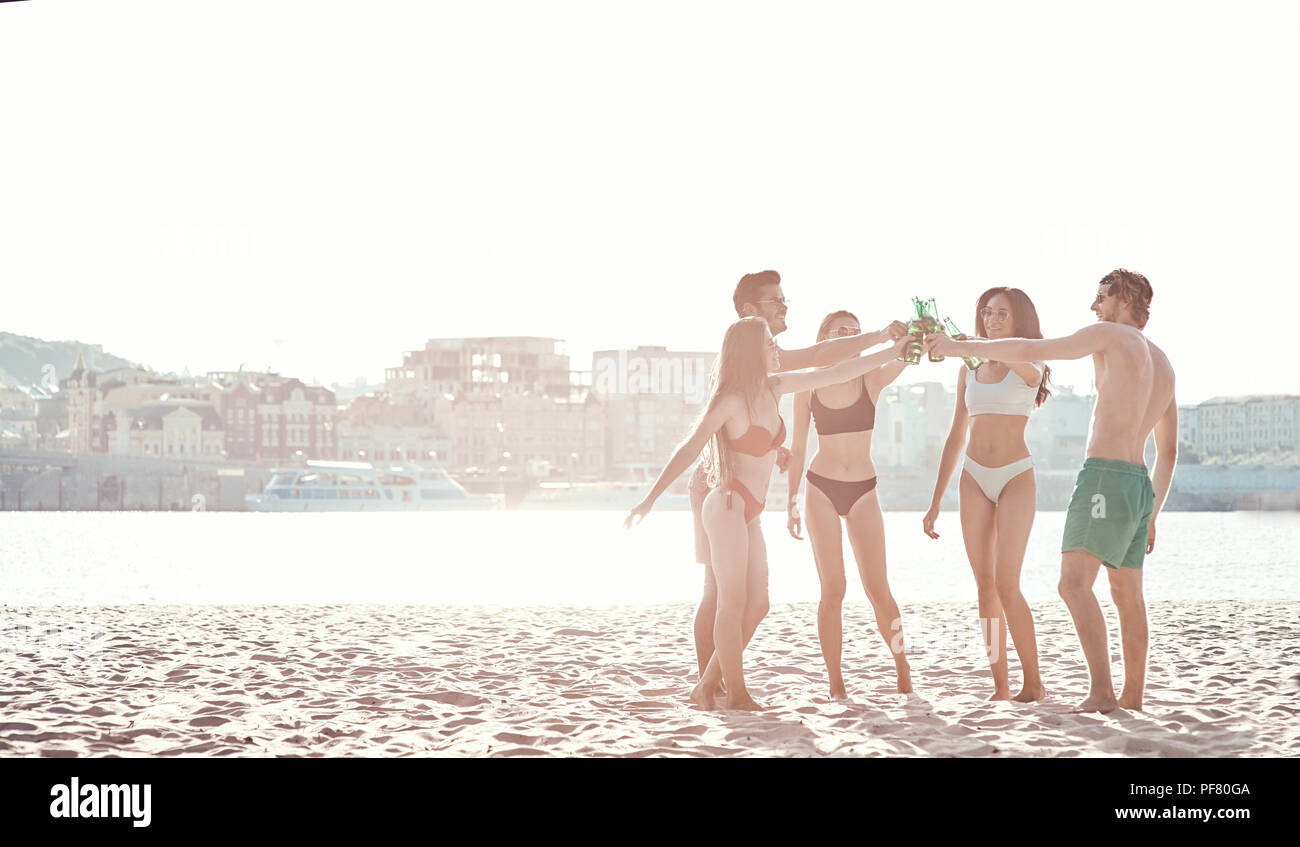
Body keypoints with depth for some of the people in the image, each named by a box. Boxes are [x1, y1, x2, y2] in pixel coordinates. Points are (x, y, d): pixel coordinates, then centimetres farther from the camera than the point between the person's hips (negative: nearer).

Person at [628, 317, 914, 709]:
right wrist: (649, 500, -19)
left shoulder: (773, 388, 8)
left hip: (749, 514, 9)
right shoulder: (730, 401, -14)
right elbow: (688, 450, -14)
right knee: (733, 603, -5)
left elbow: (835, 373, 15)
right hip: (728, 506, -8)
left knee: (756, 605, 6)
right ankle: (736, 693, 2)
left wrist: (893, 351, 17)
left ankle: (707, 687, 11)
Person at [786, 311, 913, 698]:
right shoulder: (809, 387, 2)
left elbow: (902, 357, -18)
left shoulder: (871, 380, 1)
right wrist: (792, 501, 3)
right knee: (833, 589, -2)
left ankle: (903, 670, 14)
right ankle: (836, 683, 4)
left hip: (863, 491, 0)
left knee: (877, 587, -1)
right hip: (821, 489, 0)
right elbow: (797, 448, 6)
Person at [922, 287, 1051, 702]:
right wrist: (935, 503, 12)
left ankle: (1034, 683, -4)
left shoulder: (1030, 367, 1)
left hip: (1016, 478, -4)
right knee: (985, 587, 0)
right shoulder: (970, 371, 13)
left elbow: (1010, 357, -26)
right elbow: (956, 438, 16)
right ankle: (1001, 687, 4)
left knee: (1007, 585, -14)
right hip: (974, 479, 4)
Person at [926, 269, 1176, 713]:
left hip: (1104, 477, -9)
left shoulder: (1109, 335, -3)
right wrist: (1151, 516, 28)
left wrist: (958, 347, -2)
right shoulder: (1164, 365, 21)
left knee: (1074, 583, -17)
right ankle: (1132, 698, 19)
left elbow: (1028, 350, -10)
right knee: (1128, 594, 14)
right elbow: (1169, 452, 23)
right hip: (1140, 485, 9)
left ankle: (1101, 691, -28)